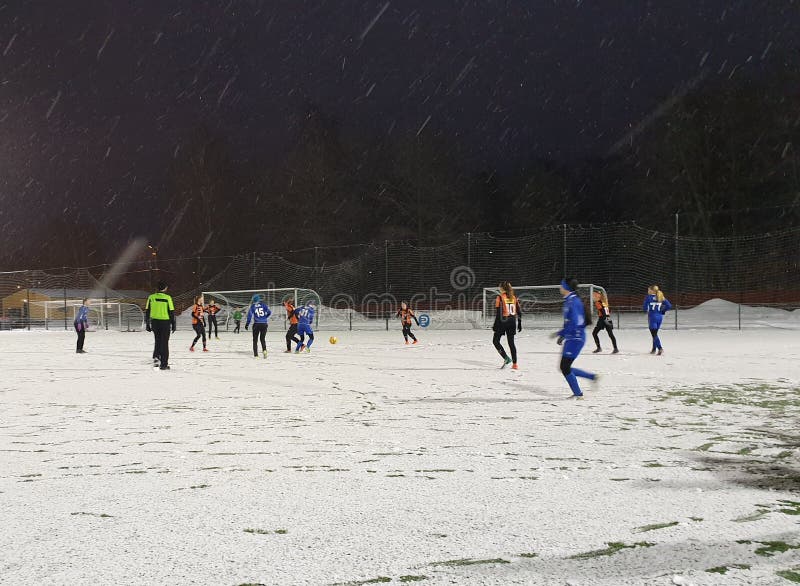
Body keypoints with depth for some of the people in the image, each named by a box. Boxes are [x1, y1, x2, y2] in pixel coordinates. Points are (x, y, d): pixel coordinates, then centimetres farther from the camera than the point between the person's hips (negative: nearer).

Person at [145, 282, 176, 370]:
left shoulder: (151, 297, 2)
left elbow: (147, 311, 5)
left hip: (155, 322, 3)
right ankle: (163, 364, 7)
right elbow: (172, 312, -7)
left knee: (158, 342, 20)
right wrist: (173, 324, 1)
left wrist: (147, 324, 12)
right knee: (164, 343, 6)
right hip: (165, 322, -3)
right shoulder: (167, 298, -9)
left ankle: (156, 357, -1)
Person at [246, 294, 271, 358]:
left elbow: (250, 315, -4)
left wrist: (247, 324, 1)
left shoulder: (252, 306, 1)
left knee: (255, 339, 12)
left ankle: (256, 354, 5)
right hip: (264, 324, 1)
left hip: (256, 324, -1)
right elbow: (269, 312, -2)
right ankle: (264, 349, -11)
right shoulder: (263, 305, 2)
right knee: (262, 338, 16)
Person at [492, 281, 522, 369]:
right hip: (512, 322, 5)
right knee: (511, 342, 10)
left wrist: (495, 325, -8)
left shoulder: (500, 298, -7)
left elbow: (498, 313, -12)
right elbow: (519, 312, 9)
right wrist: (519, 324, 16)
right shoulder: (514, 298, 8)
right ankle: (514, 364, 8)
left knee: (495, 341, 8)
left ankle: (506, 358, -8)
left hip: (502, 322, -5)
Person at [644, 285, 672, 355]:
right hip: (660, 317, 5)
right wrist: (662, 311, 11)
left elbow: (644, 308, -8)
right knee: (655, 333, 18)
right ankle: (654, 349, 23)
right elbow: (669, 306, 1)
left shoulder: (648, 297, -7)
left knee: (654, 334, -5)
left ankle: (660, 348, -22)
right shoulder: (661, 298, 6)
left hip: (652, 317, -5)